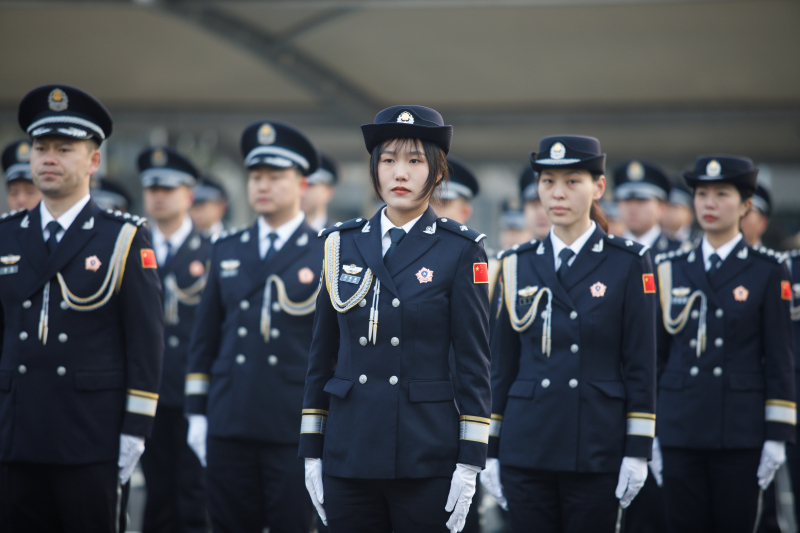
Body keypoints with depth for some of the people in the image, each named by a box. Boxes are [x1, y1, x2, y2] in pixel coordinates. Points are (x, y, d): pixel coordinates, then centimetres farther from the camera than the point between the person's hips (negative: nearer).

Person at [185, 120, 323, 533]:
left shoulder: (326, 255, 2)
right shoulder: (226, 250, 14)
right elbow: (204, 337, 16)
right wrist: (197, 413, 10)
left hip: (296, 428, -4)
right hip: (228, 428, 4)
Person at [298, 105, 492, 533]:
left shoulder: (461, 251, -1)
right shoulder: (342, 243, 8)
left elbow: (474, 365, -3)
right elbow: (322, 357, 11)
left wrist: (469, 465, -8)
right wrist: (311, 451, 8)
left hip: (426, 458, -3)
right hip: (348, 453, 3)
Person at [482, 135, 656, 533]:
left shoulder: (628, 264, 0)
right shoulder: (518, 264, 8)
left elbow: (641, 366, -1)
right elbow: (502, 365, 10)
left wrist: (637, 452, -6)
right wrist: (490, 451, 7)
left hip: (597, 452, -2)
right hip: (526, 449, 2)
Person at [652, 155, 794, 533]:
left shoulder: (768, 272, 2)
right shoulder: (671, 270, 10)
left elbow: (779, 360, 0)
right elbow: (657, 356, 13)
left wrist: (777, 435, -6)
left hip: (741, 431, -2)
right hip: (680, 430, 2)